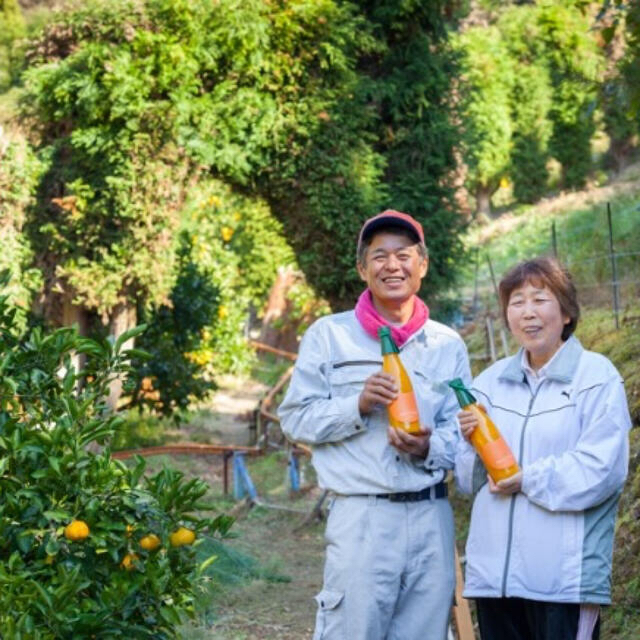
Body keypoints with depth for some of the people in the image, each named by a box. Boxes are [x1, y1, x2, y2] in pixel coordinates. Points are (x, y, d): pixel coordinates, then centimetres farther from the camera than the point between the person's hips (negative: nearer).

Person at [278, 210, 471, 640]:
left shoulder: (448, 345, 12)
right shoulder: (329, 334, 5)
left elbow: (462, 435, 10)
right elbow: (295, 418, 1)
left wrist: (429, 448, -11)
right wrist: (358, 404, -13)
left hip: (432, 518, 3)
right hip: (361, 518, -3)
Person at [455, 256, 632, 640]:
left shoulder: (598, 378, -3)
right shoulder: (491, 382, 14)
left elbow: (601, 469, -12)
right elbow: (468, 479, 14)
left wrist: (527, 480, -11)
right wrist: (473, 445, -6)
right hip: (494, 573, 5)